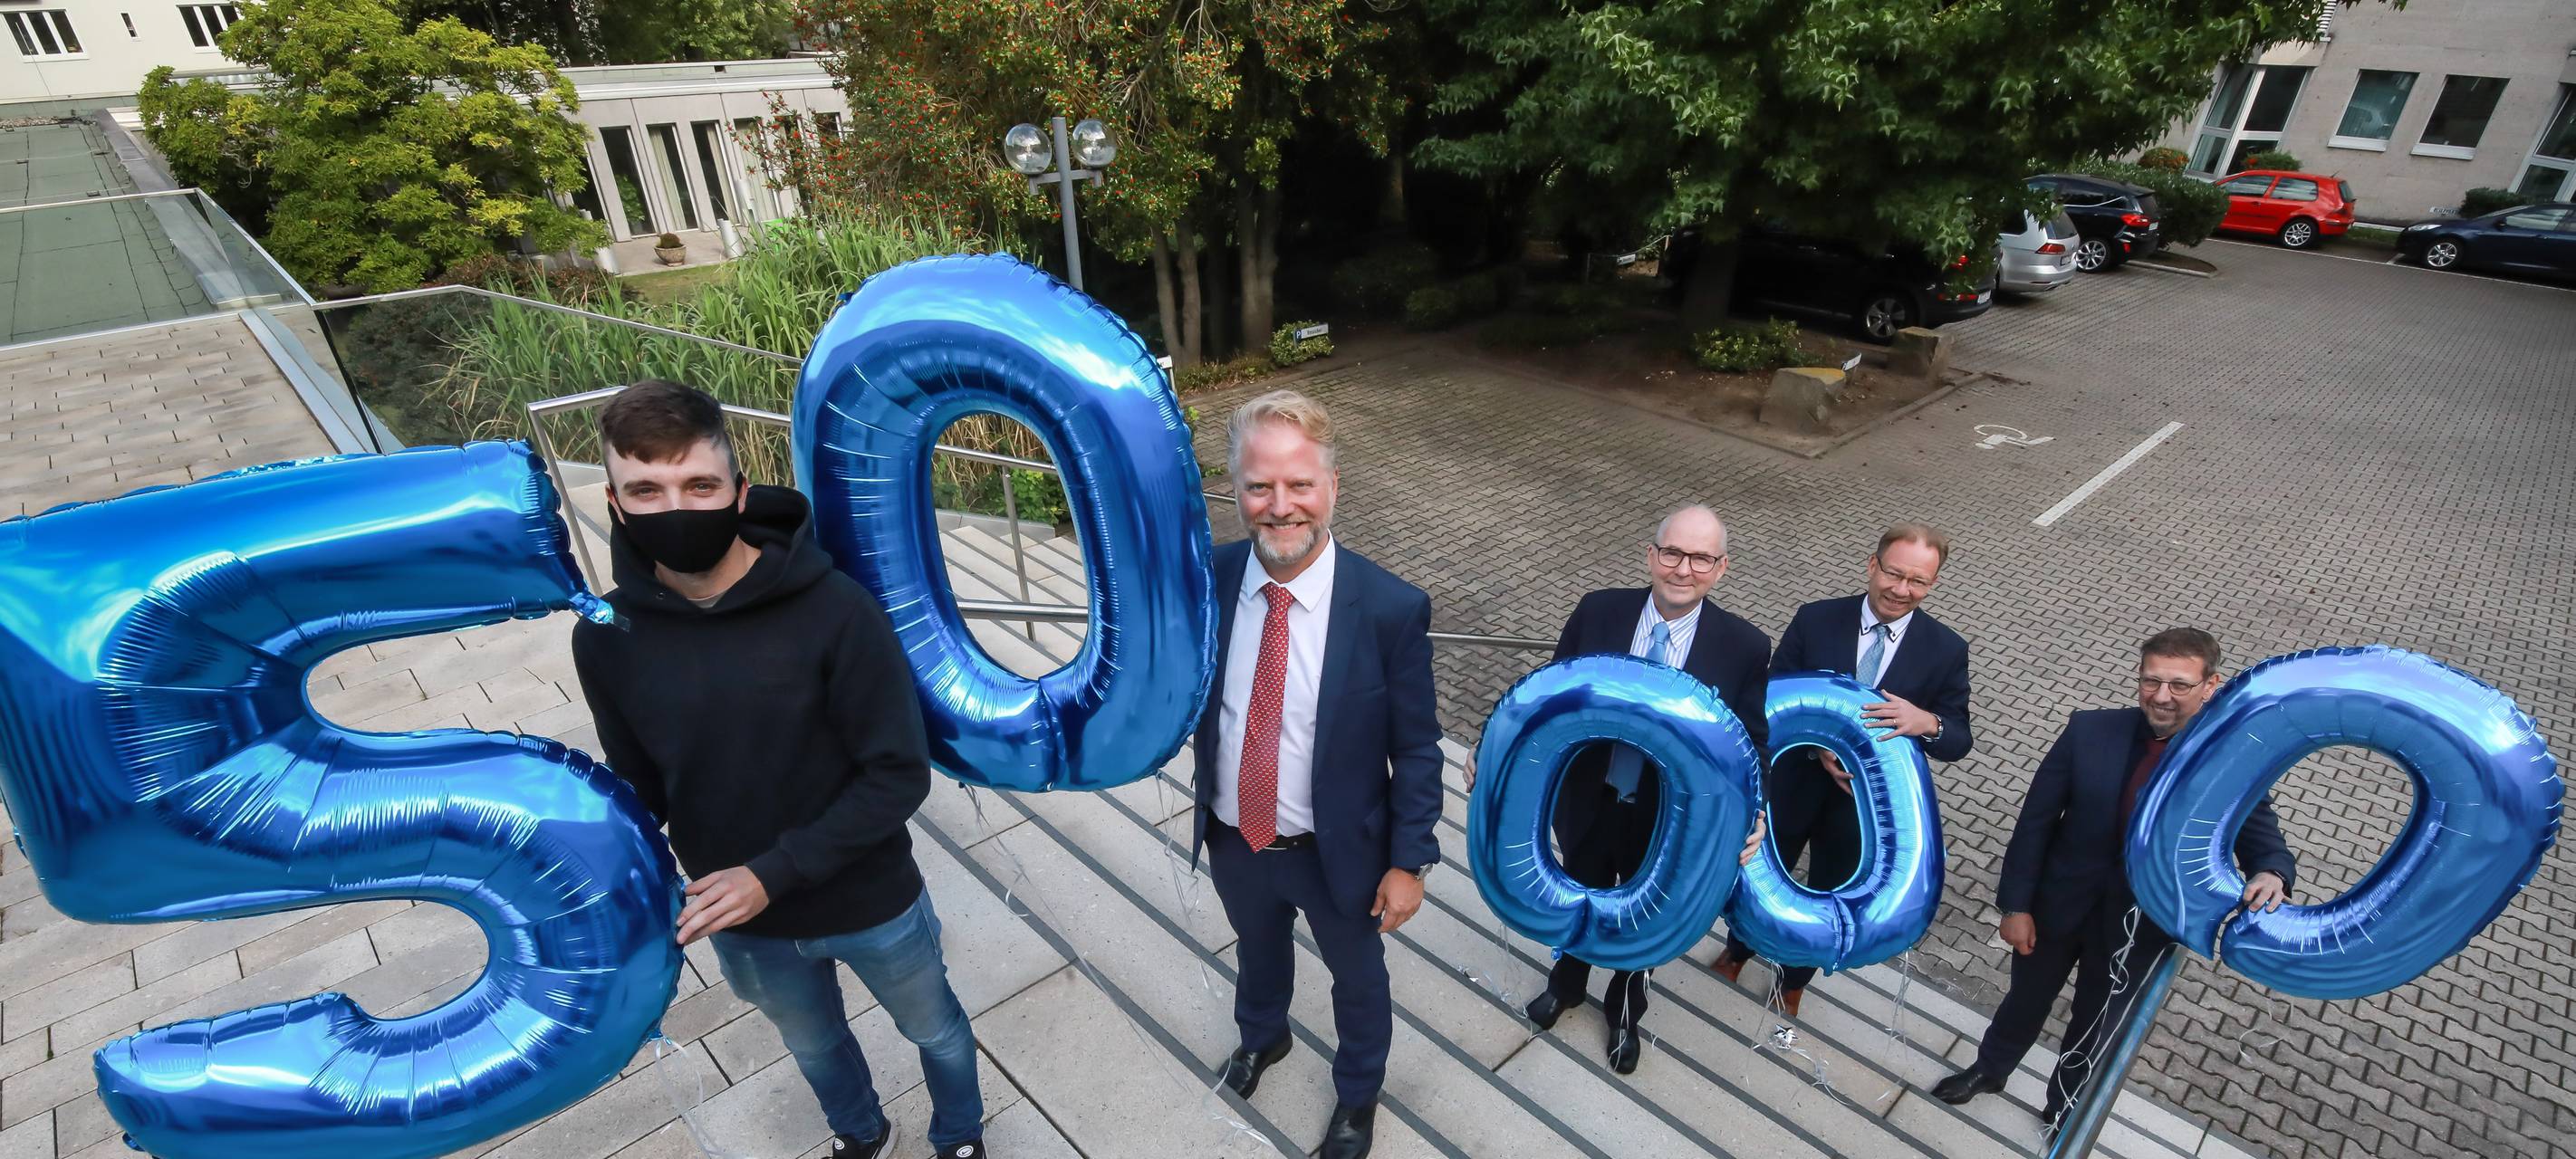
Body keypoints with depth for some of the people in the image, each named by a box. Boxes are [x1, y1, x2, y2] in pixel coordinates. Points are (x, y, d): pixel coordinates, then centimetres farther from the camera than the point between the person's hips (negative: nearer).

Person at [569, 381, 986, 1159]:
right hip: (742, 926, 3)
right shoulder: (605, 639, -14)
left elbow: (899, 775, -22)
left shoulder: (834, 610, -27)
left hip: (870, 903, -3)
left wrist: (774, 875, -27)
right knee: (813, 1046, 30)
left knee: (934, 1029, 24)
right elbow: (638, 789, 0)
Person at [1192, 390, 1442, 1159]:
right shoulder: (1205, 580, -16)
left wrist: (1409, 862, -11)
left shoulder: (1391, 609, -25)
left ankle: (1357, 1095, 58)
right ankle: (1262, 1035, 68)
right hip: (1233, 842, 3)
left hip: (1338, 852, -3)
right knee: (1257, 951, 33)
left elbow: (1416, 748, -14)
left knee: (1358, 978, 25)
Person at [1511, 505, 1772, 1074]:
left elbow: (1750, 744, -10)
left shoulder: (1745, 647, -17)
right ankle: (1566, 985, 60)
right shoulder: (1597, 612, -16)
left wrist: (1749, 813, -28)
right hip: (1589, 806, 1)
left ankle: (1624, 1011, 57)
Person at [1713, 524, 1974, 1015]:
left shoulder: (1947, 650, -12)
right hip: (1792, 785, 0)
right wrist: (1819, 749, -26)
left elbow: (1958, 740, -9)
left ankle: (1794, 979, 51)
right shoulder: (1815, 620, -15)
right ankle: (1738, 950, 53)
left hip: (1864, 799, 1)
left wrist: (1927, 722, -32)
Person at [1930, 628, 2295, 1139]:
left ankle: (2064, 1109, 50)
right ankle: (1988, 1069, 53)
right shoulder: (2090, 731, -17)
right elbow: (2035, 820, -11)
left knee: (2096, 1025, 23)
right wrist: (2016, 904, -10)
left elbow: (2265, 844, -9)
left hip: (2140, 923, 0)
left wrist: (2270, 875, -35)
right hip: (2058, 903, 0)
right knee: (2027, 998, 24)